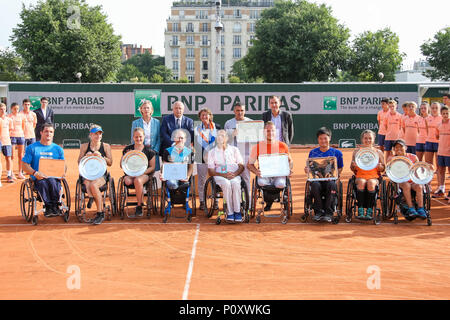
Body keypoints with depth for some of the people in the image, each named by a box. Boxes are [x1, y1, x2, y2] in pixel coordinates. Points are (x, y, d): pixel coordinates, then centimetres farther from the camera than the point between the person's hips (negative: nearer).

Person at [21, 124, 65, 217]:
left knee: (52, 181, -36)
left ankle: (54, 206, -28)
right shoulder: (32, 148, 11)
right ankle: (48, 206, -30)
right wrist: (35, 173, -15)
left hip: (54, 177, 1)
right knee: (43, 183, -37)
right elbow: (25, 165, 4)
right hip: (38, 178, -1)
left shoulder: (58, 149, 18)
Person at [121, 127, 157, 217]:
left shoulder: (149, 151, 5)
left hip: (145, 174, -2)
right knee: (127, 181, -32)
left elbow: (152, 167, 3)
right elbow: (121, 165, 11)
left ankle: (139, 206, -21)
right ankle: (142, 201, -15)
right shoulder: (128, 149, 11)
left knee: (138, 180, -36)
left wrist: (142, 172, -14)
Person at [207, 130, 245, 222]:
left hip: (234, 175, 1)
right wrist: (223, 175, -12)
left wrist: (235, 174, -10)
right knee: (226, 183, -36)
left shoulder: (234, 150, 21)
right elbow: (210, 171, 6)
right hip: (220, 176, -1)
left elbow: (241, 166, 13)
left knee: (235, 183, -36)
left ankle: (237, 211, -31)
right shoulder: (212, 152, 17)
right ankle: (230, 212, -32)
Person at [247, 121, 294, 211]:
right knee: (261, 182, -33)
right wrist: (256, 171, -14)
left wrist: (289, 169, -5)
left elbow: (290, 161, 18)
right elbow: (249, 164, 7)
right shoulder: (258, 147, 2)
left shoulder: (283, 146, 5)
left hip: (279, 174, 0)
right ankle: (268, 200, 1)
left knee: (280, 184, -33)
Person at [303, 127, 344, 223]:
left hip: (331, 179, -1)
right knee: (315, 185, -35)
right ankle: (318, 211, -19)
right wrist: (307, 170, -7)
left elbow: (340, 169, 14)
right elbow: (309, 168, 17)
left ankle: (328, 212, -24)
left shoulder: (337, 153, 10)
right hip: (316, 178, 1)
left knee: (332, 184, -36)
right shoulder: (313, 152, 13)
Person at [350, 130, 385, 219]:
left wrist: (379, 166, -12)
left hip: (374, 176, 0)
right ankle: (360, 210, -31)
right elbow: (352, 168, 14)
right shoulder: (357, 151, 14)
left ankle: (369, 211, -28)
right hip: (360, 176, 0)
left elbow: (383, 169, 12)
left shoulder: (378, 152, 13)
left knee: (371, 183, -34)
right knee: (361, 182, -33)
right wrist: (354, 165, -11)